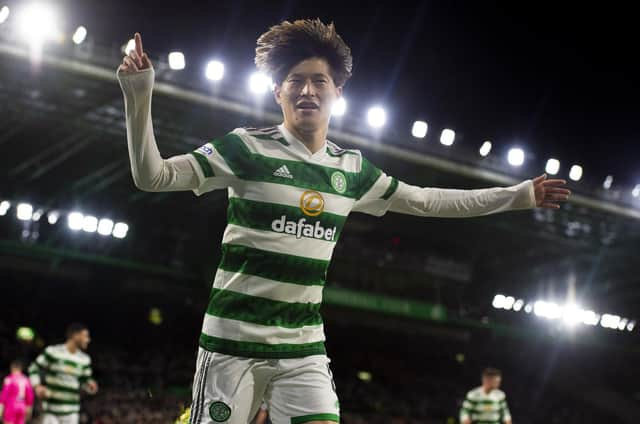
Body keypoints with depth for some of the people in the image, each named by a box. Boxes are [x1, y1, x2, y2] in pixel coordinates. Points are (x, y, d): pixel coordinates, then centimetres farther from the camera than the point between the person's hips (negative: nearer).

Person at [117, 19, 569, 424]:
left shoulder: (351, 169, 7)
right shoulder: (247, 148, -7)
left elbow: (425, 201, 19)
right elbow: (153, 176, -9)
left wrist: (519, 194, 20)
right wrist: (139, 96, -23)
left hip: (304, 347, 4)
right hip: (234, 342, -4)